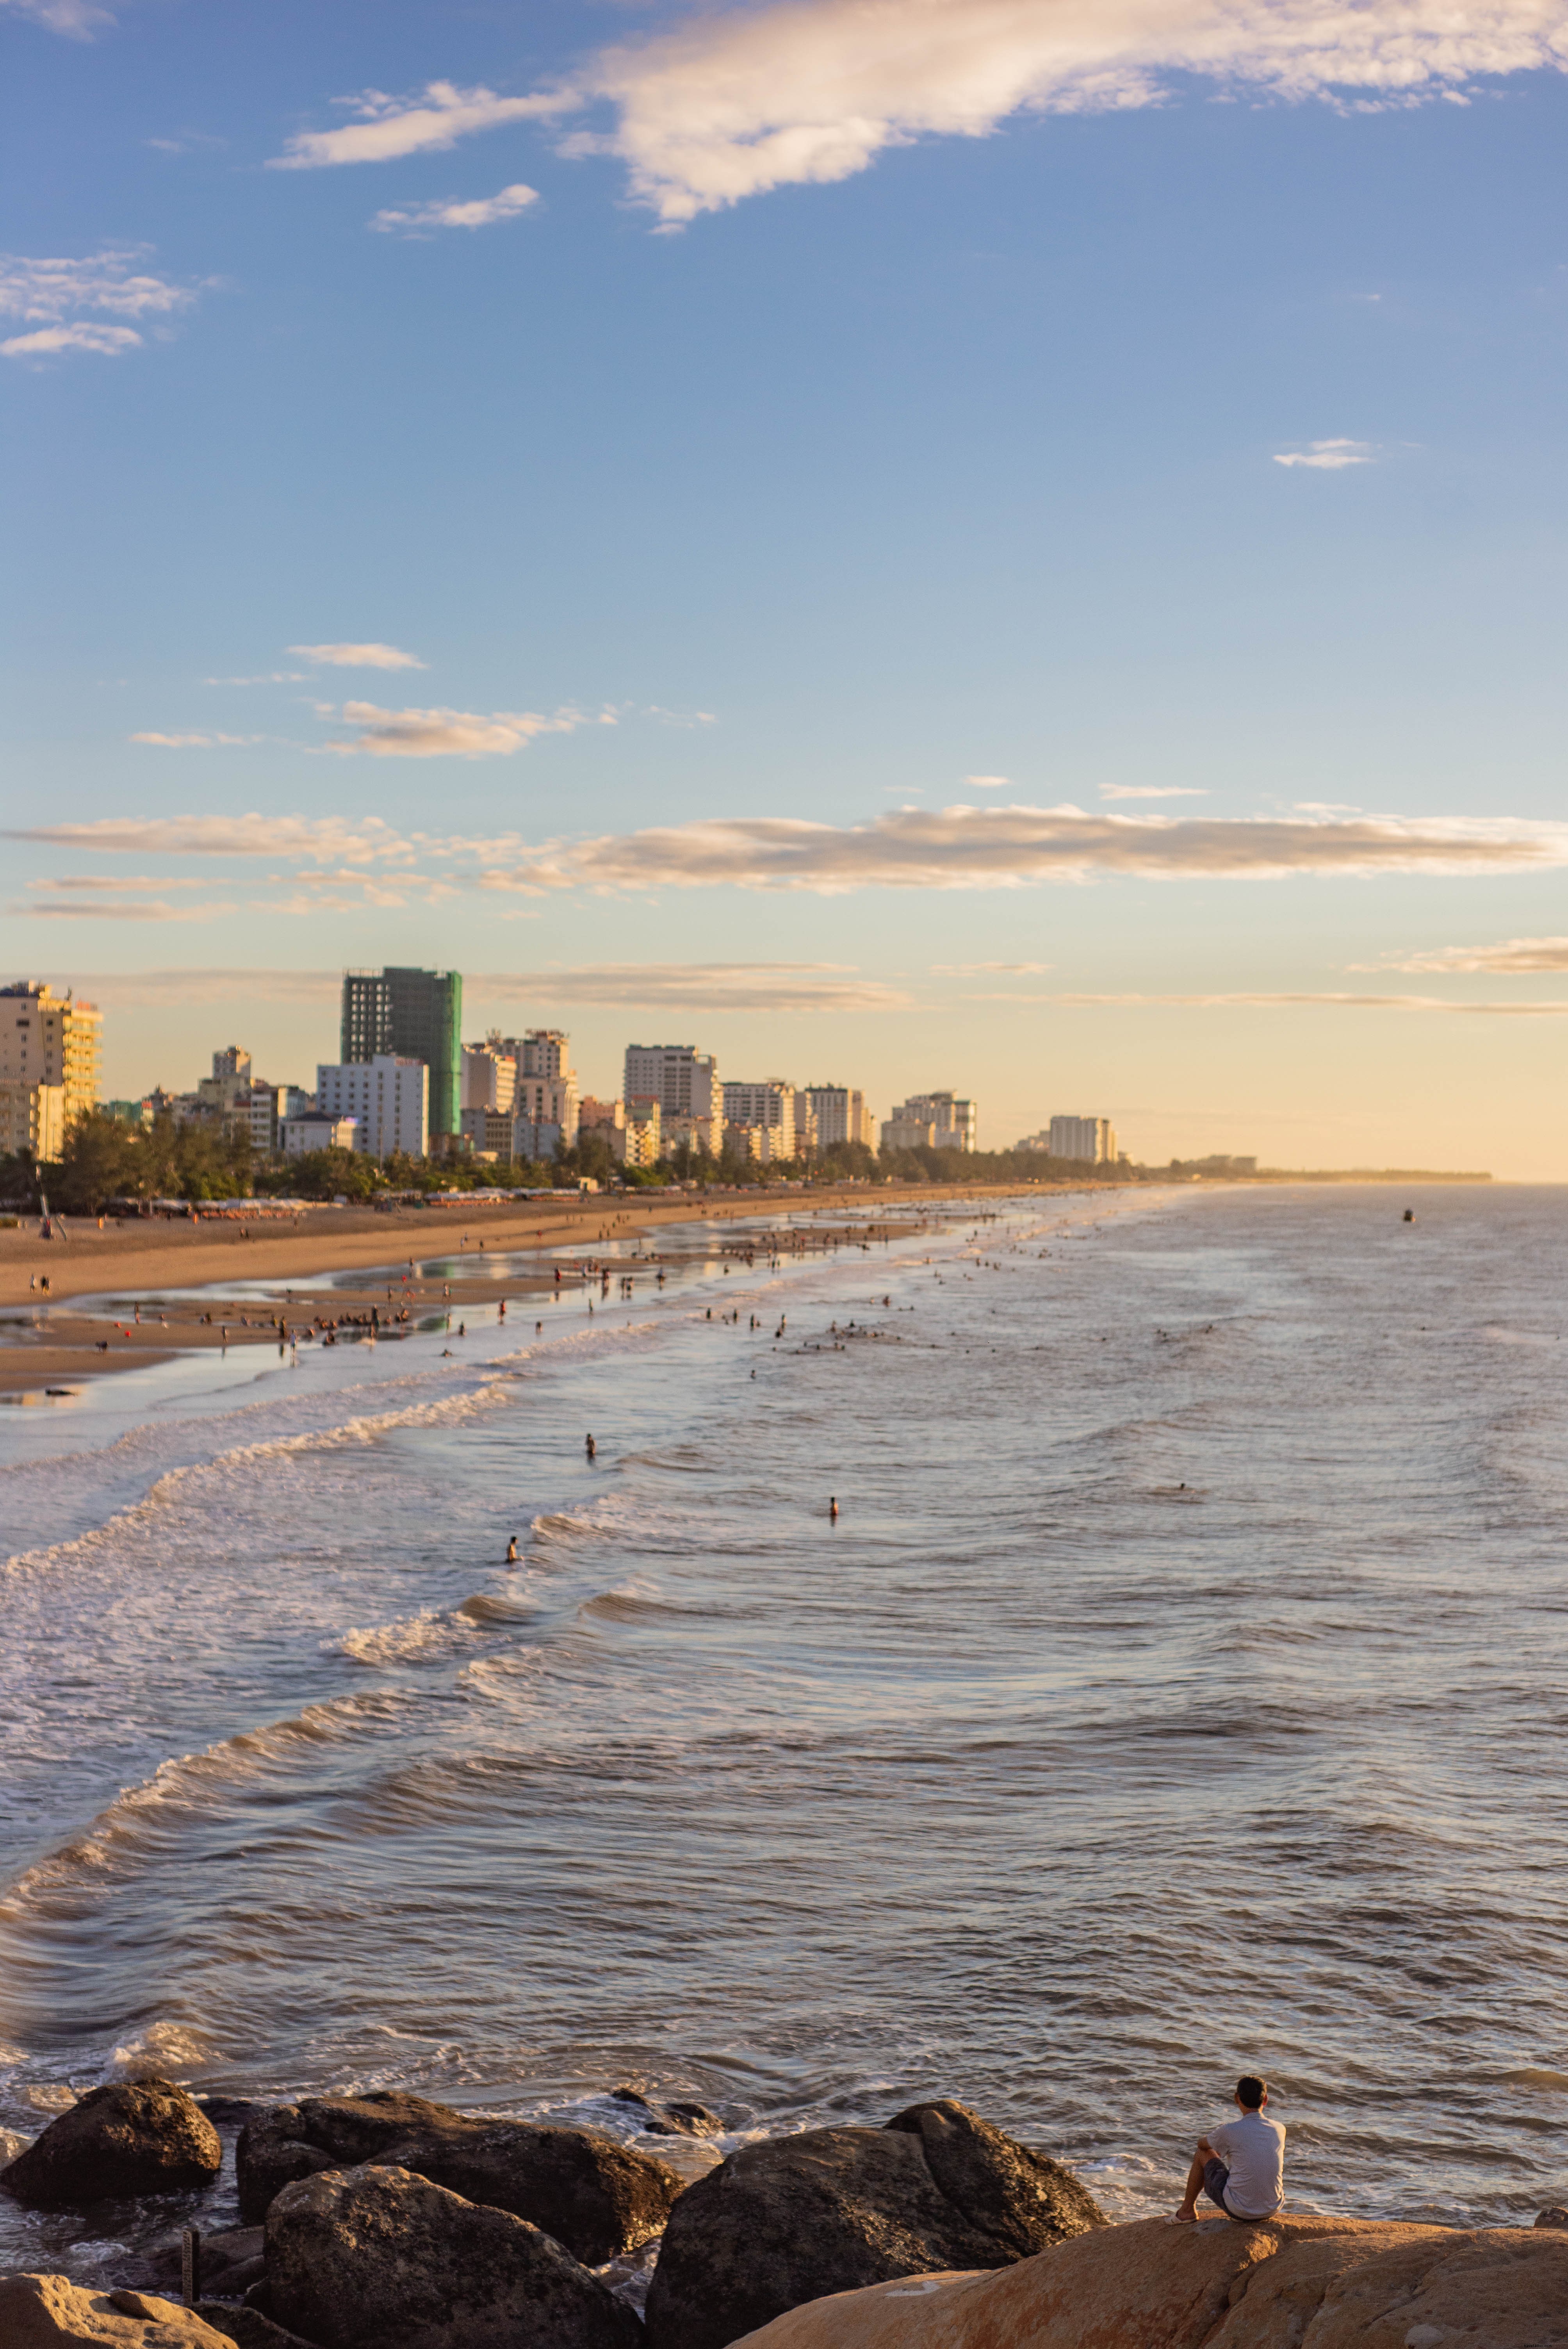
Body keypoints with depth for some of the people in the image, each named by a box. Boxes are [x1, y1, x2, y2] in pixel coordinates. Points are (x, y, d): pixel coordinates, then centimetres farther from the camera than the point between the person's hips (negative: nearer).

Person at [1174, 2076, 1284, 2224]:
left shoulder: (1230, 2131, -16)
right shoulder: (1280, 2129, -4)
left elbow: (1201, 2143, 6)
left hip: (1239, 2210, -4)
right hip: (1273, 2210, 4)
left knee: (1202, 2155, 17)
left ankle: (1187, 2211, 32)